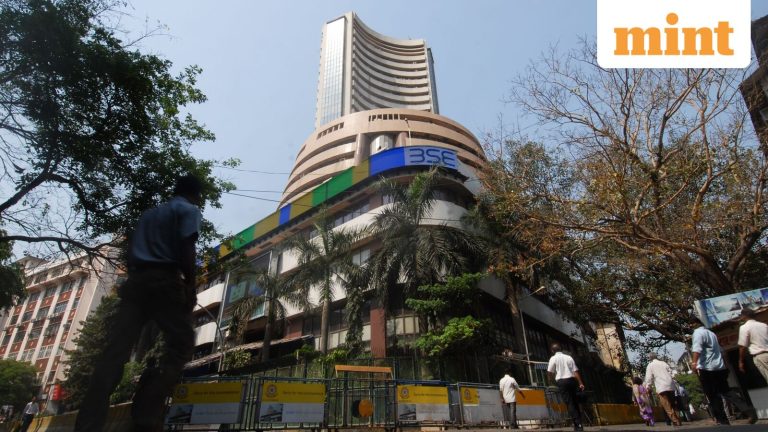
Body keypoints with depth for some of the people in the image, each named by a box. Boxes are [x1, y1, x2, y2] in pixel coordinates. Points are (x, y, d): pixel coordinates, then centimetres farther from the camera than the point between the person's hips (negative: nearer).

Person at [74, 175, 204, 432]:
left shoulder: (149, 213, 29)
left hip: (135, 282, 7)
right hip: (165, 282, -7)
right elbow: (186, 249, -9)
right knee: (181, 344, -4)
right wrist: (191, 288, -7)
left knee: (115, 350, -2)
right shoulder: (189, 210, 6)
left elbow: (131, 249, 22)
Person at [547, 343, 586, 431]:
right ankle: (579, 423, 15)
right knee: (575, 402, 14)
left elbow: (550, 372, -3)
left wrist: (555, 378, 17)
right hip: (572, 380, 5)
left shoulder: (553, 358, 0)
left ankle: (577, 424, -9)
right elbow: (575, 371, 5)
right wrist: (580, 383, 5)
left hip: (562, 381, -4)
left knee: (569, 403, -3)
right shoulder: (569, 357, 12)